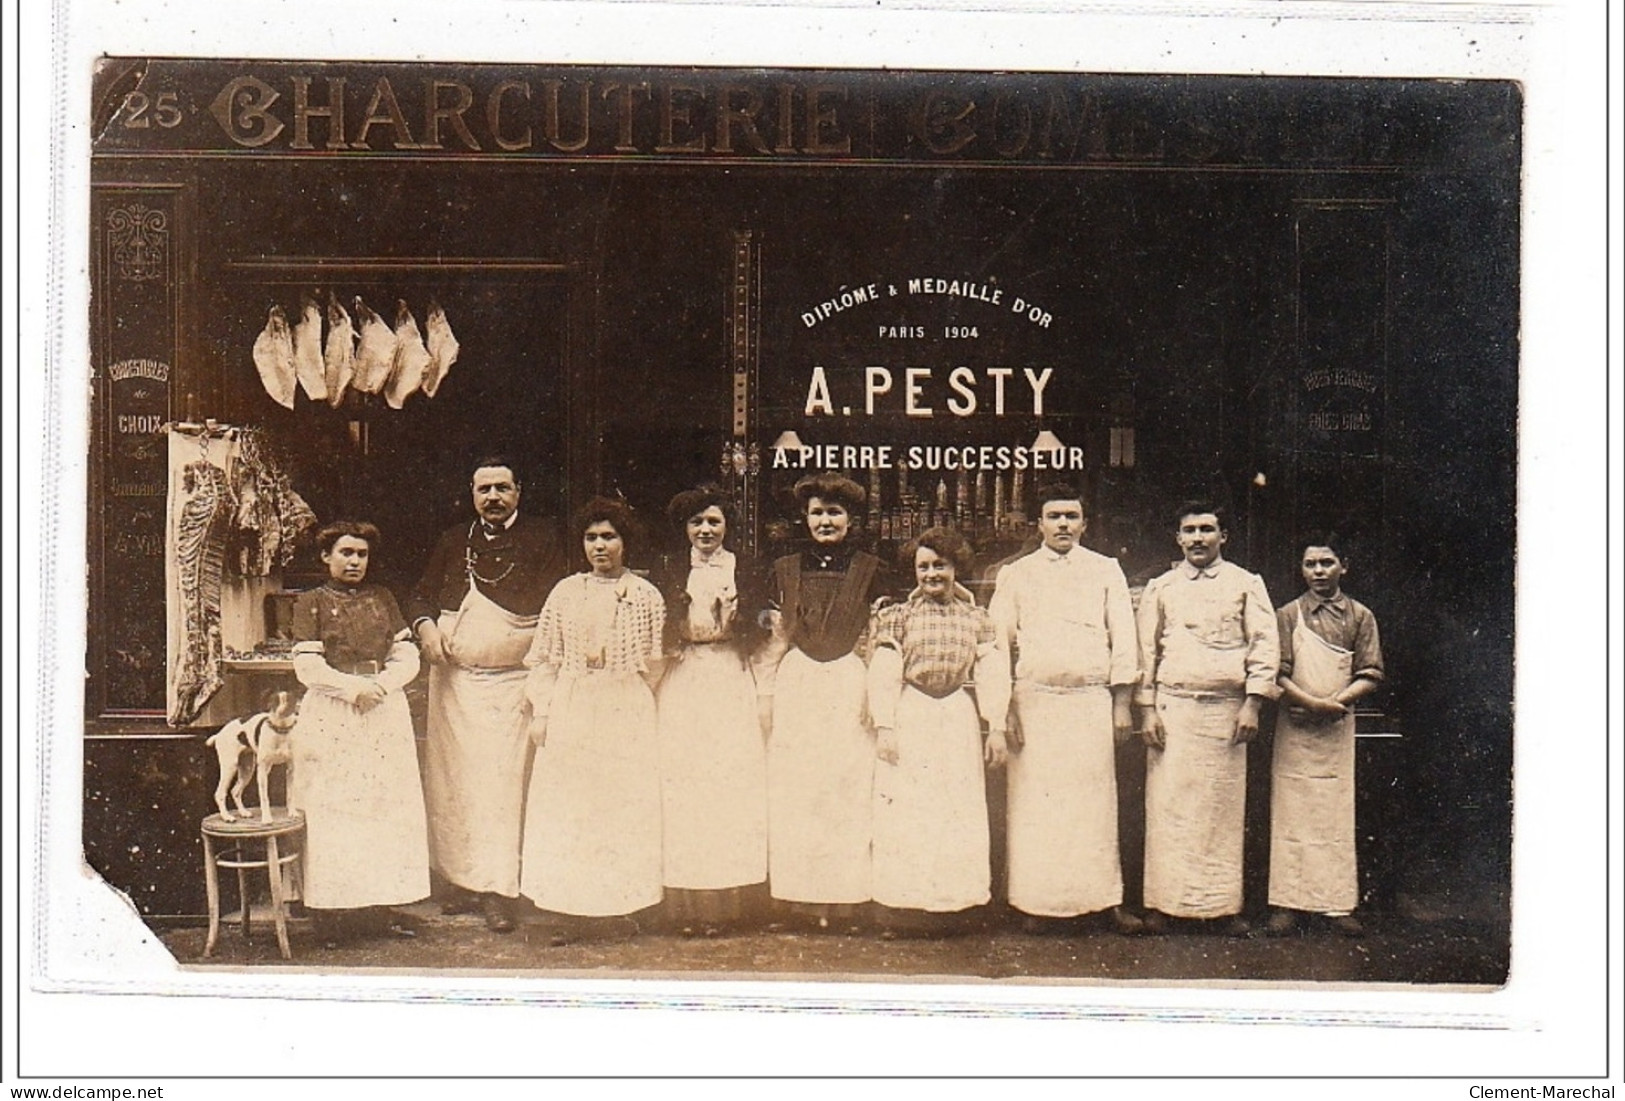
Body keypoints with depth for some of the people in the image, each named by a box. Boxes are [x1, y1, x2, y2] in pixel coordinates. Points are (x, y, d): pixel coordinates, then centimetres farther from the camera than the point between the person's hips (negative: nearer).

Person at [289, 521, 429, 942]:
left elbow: (408, 658, 7)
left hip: (386, 714, 3)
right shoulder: (311, 602, 4)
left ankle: (381, 903, 6)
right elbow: (307, 667, -6)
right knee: (333, 809, -5)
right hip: (330, 716, -3)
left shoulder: (382, 599, 14)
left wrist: (381, 684, -12)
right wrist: (354, 687, -17)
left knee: (386, 806, 1)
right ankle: (333, 908, -1)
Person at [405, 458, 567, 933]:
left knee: (501, 781, -10)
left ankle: (498, 891, -8)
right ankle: (462, 880, 14)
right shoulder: (453, 542, 15)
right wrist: (426, 625, -1)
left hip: (511, 680, -4)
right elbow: (421, 595, 20)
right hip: (452, 679, 4)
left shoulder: (540, 541, 4)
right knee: (452, 778, 5)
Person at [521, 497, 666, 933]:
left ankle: (623, 902, 3)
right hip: (570, 713, 2)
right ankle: (570, 902, 6)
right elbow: (543, 658, 9)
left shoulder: (646, 595, 5)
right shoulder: (565, 592, 9)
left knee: (626, 805, -3)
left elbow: (658, 663, 7)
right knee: (566, 807, 0)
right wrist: (540, 713, 2)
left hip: (628, 715, -1)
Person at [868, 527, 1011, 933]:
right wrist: (884, 727, -9)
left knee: (960, 810, 3)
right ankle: (904, 906, 2)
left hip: (958, 719, 2)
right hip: (909, 719, -2)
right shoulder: (899, 616, 3)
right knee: (906, 811, -1)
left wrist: (996, 728, -3)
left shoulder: (976, 618, 7)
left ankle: (954, 903, 10)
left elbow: (992, 673, 3)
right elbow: (884, 673, -2)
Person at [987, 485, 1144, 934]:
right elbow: (997, 643, 8)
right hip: (1033, 699, 0)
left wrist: (1122, 704, 0)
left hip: (1092, 700, 0)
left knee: (1094, 801, 0)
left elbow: (1123, 640, 7)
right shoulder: (1015, 574, 10)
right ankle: (1039, 902, 6)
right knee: (1034, 803, 0)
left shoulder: (1106, 571, 10)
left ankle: (1107, 899, 6)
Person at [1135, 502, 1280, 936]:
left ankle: (1224, 905, 8)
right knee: (1168, 804, -2)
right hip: (1172, 705, 1)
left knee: (1224, 807, 1)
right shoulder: (1160, 588, 12)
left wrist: (1252, 703, -6)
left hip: (1226, 707, 0)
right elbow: (1147, 649, 11)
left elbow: (1265, 643, 4)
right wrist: (1147, 709, 2)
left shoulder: (1247, 584, 9)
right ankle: (1162, 904, 4)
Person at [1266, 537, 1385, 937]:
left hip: (1338, 726, 1)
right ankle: (1287, 903, 1)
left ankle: (1337, 904, 6)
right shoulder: (1287, 616, 5)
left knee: (1337, 813, 1)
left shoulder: (1360, 616, 8)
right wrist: (1312, 702, -16)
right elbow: (1276, 675, -3)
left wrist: (1337, 702, -12)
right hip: (1293, 727, -1)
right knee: (1290, 811, -2)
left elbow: (1370, 676, 3)